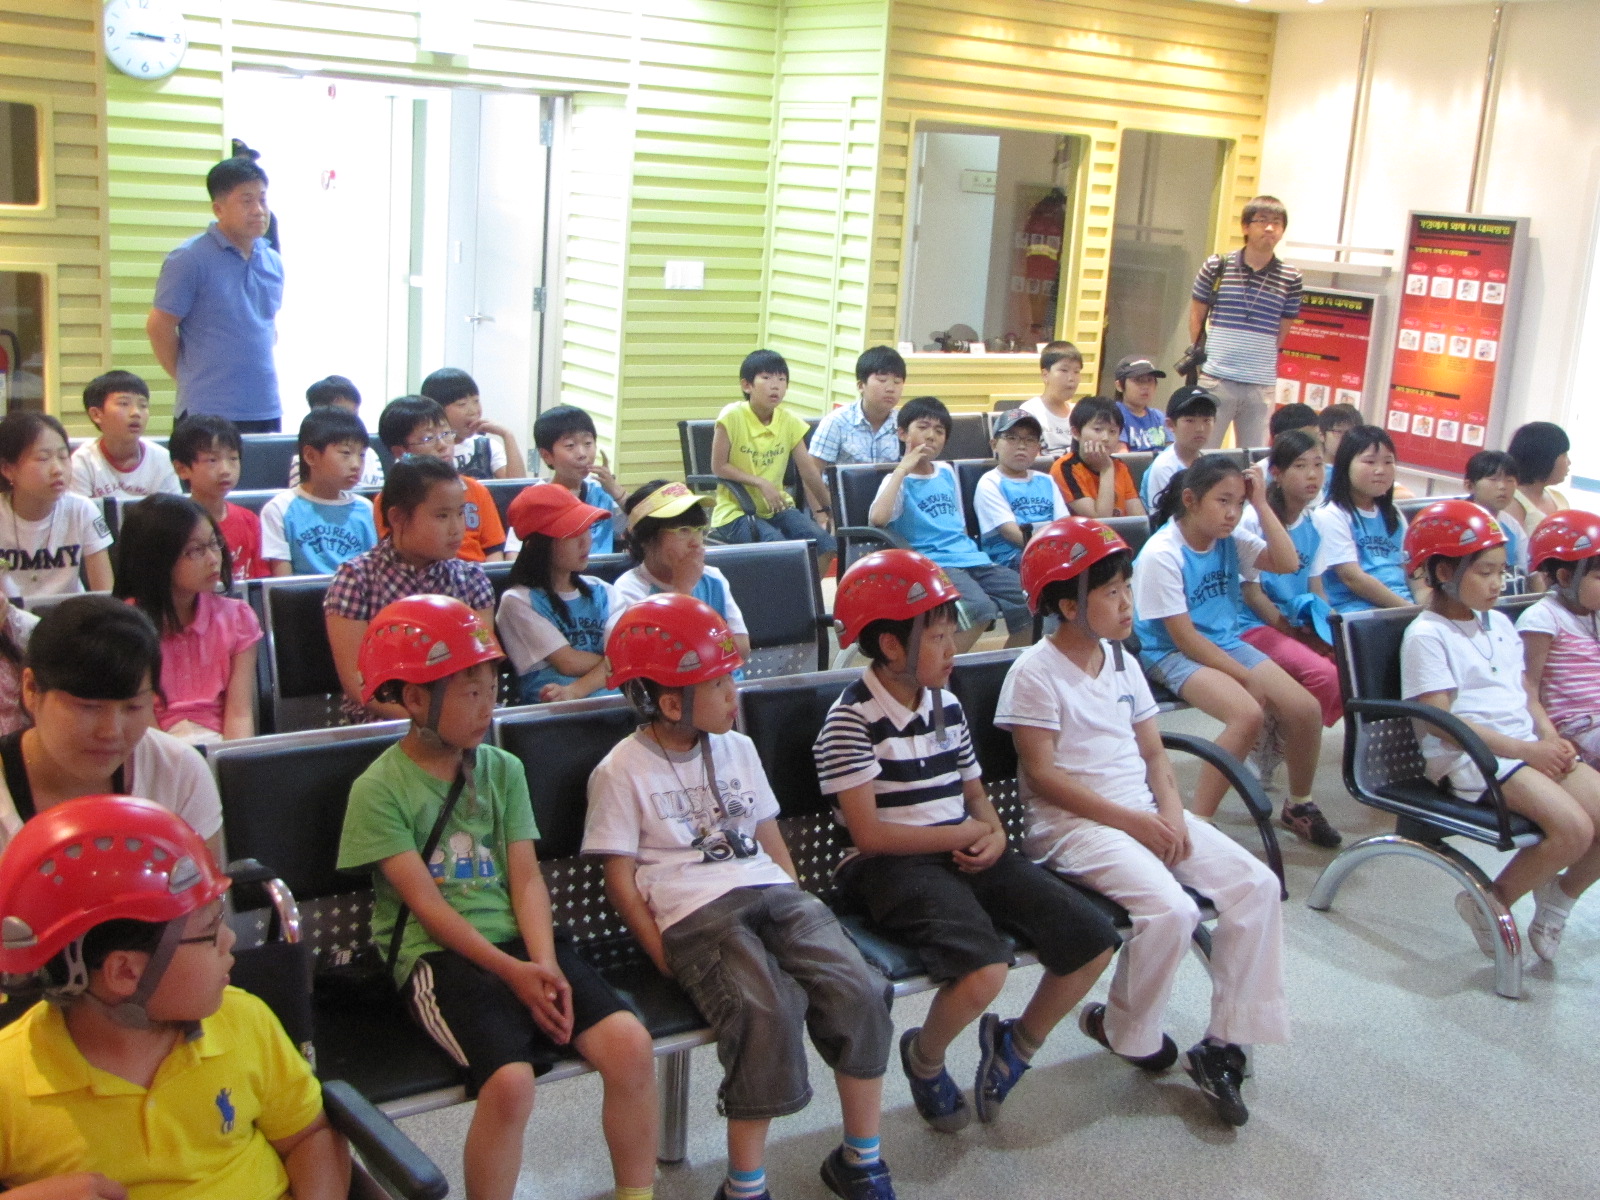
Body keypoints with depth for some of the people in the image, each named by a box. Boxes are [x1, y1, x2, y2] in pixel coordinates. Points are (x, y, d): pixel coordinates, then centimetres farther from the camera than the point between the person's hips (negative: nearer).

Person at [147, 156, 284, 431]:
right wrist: (191, 380, 1)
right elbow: (159, 327, -5)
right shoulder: (189, 260, -8)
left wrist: (260, 374, 15)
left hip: (267, 411, 6)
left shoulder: (273, 263, 11)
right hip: (209, 413, -6)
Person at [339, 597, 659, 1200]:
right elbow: (427, 904, -9)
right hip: (437, 955, -4)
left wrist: (546, 965, -11)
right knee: (510, 1081, -29)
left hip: (520, 942, 5)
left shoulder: (503, 770, 12)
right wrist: (513, 972, -17)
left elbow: (526, 878, 5)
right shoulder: (379, 789, -3)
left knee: (630, 1042, -17)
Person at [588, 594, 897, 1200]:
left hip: (770, 893, 6)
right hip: (695, 914, -5)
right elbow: (619, 877, 0)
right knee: (769, 1009, -32)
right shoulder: (622, 772, 3)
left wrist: (799, 909, 8)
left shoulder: (737, 748, 21)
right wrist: (662, 953, -9)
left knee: (859, 991, -19)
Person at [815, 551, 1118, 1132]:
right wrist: (963, 833, -8)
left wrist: (994, 835, -1)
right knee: (985, 968, -32)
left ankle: (1017, 1042, 19)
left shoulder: (947, 706, 14)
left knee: (1093, 940, -6)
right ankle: (924, 1057, 2)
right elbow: (869, 834, -14)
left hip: (963, 856, 8)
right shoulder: (852, 720, -11)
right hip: (892, 867, -7)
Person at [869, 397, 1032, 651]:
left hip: (970, 558, 7)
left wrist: (971, 551, 11)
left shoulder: (946, 472, 20)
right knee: (980, 608, -34)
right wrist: (902, 469, -12)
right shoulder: (899, 479, 1)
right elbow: (877, 518, -21)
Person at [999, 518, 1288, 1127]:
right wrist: (1132, 820, -17)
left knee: (1257, 884, -9)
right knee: (1170, 909, -29)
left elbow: (1153, 751, 15)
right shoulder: (1036, 673, -10)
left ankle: (1222, 1045, -1)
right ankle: (1123, 1031, 0)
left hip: (1145, 813, 8)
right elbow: (1042, 775, -14)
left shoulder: (1123, 663, 14)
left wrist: (1171, 811, -5)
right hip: (1073, 823, -8)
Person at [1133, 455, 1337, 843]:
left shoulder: (1230, 538, 2)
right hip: (1172, 654, -7)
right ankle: (1197, 823, -19)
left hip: (1226, 643, 7)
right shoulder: (1162, 554, -18)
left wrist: (1261, 505, -9)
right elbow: (1184, 637, -18)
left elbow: (1287, 564, -5)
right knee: (1248, 715, -31)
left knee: (1307, 710, -9)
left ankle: (1299, 806, 17)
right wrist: (1248, 677, -17)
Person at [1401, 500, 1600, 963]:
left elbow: (1525, 693, 19)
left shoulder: (1499, 623, 17)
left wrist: (1550, 738, -2)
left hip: (1529, 747, 8)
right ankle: (1494, 903, -3)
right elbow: (1441, 722, -15)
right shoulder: (1427, 635, -8)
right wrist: (1524, 749, -18)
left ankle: (1559, 893, 17)